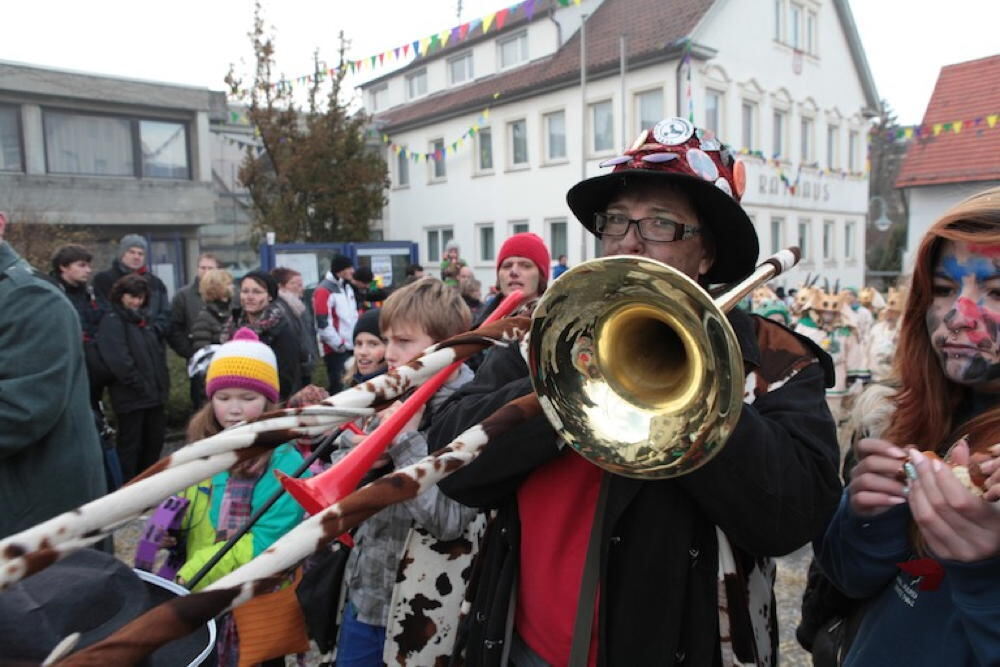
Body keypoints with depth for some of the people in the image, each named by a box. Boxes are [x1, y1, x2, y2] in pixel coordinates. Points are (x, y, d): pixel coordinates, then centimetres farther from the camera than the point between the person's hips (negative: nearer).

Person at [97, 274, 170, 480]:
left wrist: (163, 384, 6)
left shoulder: (144, 319, 16)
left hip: (155, 394, 8)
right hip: (131, 397, -7)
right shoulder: (112, 321, -9)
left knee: (155, 441, 16)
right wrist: (141, 386, -17)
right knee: (130, 446, 3)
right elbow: (118, 360, -20)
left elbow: (159, 353, 17)